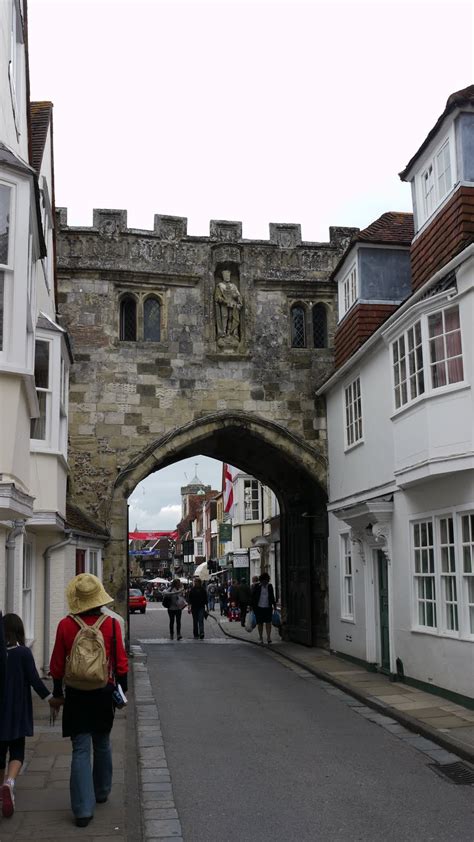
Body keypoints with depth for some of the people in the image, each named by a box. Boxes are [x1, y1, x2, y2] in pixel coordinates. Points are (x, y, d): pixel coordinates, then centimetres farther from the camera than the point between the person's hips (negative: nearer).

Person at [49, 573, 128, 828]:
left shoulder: (65, 625, -9)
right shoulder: (111, 623, -8)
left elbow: (57, 664, -2)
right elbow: (121, 661, -4)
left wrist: (57, 693, 10)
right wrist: (122, 689, 9)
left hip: (76, 695, -1)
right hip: (104, 692, 1)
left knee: (80, 750, 1)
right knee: (102, 745, 20)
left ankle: (83, 810, -3)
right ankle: (101, 792, 36)